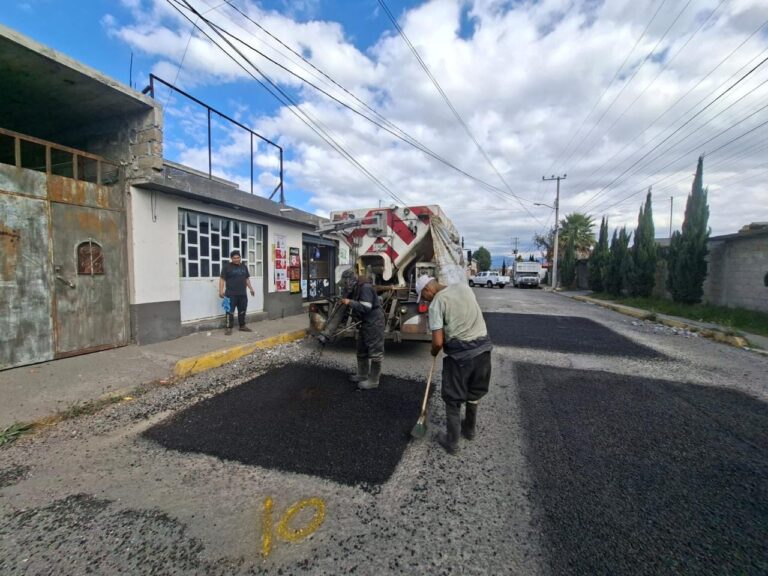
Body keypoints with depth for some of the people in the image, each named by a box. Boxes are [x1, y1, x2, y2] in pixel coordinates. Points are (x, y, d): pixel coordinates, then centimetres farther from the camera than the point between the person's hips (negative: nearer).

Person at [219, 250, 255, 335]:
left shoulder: (244, 266, 14)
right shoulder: (226, 266, -2)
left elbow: (247, 279, 21)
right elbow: (222, 279, -6)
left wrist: (251, 289, 19)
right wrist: (221, 291, -14)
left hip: (243, 294, 5)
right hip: (231, 294, -5)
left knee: (242, 311, 12)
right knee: (230, 312, -3)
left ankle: (242, 326, 23)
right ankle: (228, 327, 4)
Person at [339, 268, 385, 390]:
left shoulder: (365, 287, -20)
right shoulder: (356, 289, 10)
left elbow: (366, 307, -27)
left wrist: (350, 302, -24)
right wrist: (346, 301, 2)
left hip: (373, 323, -10)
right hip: (364, 323, 11)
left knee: (374, 352, -1)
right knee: (362, 350, 19)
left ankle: (373, 380, 8)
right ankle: (362, 375, 33)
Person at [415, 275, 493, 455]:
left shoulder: (436, 303, -11)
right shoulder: (463, 287, 7)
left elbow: (438, 342, -14)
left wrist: (434, 352, 6)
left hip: (460, 352, -6)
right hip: (483, 345, 7)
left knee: (453, 399, 11)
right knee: (473, 393, 24)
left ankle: (451, 442, 24)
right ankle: (469, 429, 44)